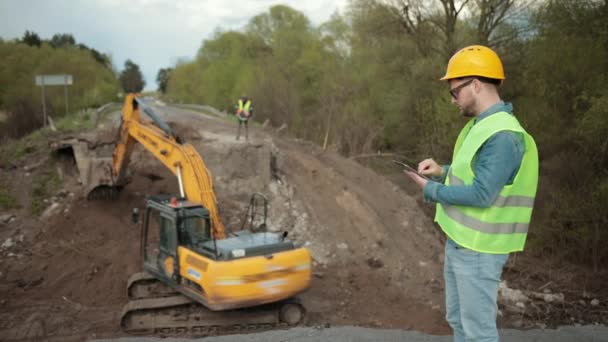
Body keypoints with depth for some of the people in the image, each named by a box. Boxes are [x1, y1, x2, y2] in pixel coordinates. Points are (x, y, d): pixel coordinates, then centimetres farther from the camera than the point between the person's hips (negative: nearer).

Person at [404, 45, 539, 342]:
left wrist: (431, 190, -15)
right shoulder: (480, 125, 9)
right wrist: (442, 171, 5)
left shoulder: (503, 135, -23)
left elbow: (481, 194, -26)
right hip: (459, 241, 10)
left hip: (478, 249, -10)